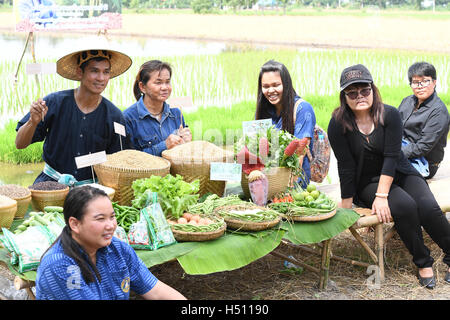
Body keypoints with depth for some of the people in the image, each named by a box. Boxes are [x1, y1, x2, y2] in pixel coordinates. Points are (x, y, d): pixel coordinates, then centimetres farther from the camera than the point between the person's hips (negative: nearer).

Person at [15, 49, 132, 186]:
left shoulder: (114, 117, -3)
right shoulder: (55, 102, -5)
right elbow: (20, 144, -2)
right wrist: (33, 122, -20)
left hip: (90, 187, 2)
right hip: (51, 182, -2)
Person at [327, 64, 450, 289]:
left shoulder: (390, 115, -10)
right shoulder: (338, 124, -12)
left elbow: (391, 157, -16)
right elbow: (346, 167, -12)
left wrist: (382, 196, -24)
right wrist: (346, 207, -12)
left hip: (399, 174, 2)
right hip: (366, 182, -2)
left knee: (428, 207, -24)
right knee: (405, 206, -28)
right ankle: (423, 263, -11)